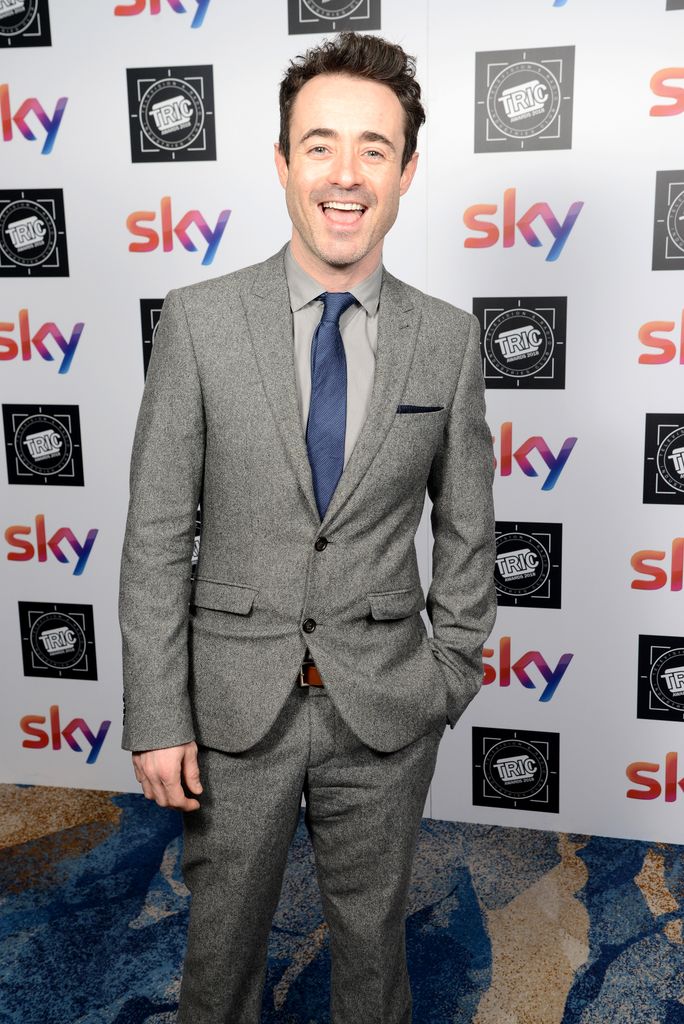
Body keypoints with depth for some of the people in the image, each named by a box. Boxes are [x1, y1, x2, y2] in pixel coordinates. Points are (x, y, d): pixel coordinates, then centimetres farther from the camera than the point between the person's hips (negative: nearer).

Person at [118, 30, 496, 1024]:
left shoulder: (449, 337, -3)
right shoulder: (199, 319, -8)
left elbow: (466, 528, 4)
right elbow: (157, 534, -7)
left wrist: (449, 678, 2)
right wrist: (155, 716, -8)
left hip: (387, 708, 1)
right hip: (235, 703, 0)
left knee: (371, 930, 21)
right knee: (223, 930, 20)